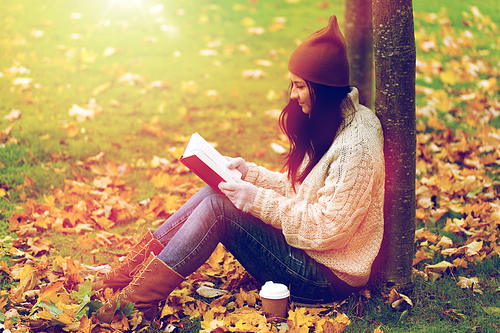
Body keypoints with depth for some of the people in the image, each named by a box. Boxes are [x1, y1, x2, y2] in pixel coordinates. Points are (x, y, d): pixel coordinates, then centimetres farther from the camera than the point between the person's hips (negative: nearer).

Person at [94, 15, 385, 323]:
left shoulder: (356, 147, -23)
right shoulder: (328, 124, 8)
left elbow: (328, 229, -24)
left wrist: (259, 201, -24)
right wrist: (249, 173, 2)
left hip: (329, 277, -9)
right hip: (303, 246, 9)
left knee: (218, 208, -20)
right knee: (215, 192, -5)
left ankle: (137, 300, -14)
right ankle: (125, 277, -6)